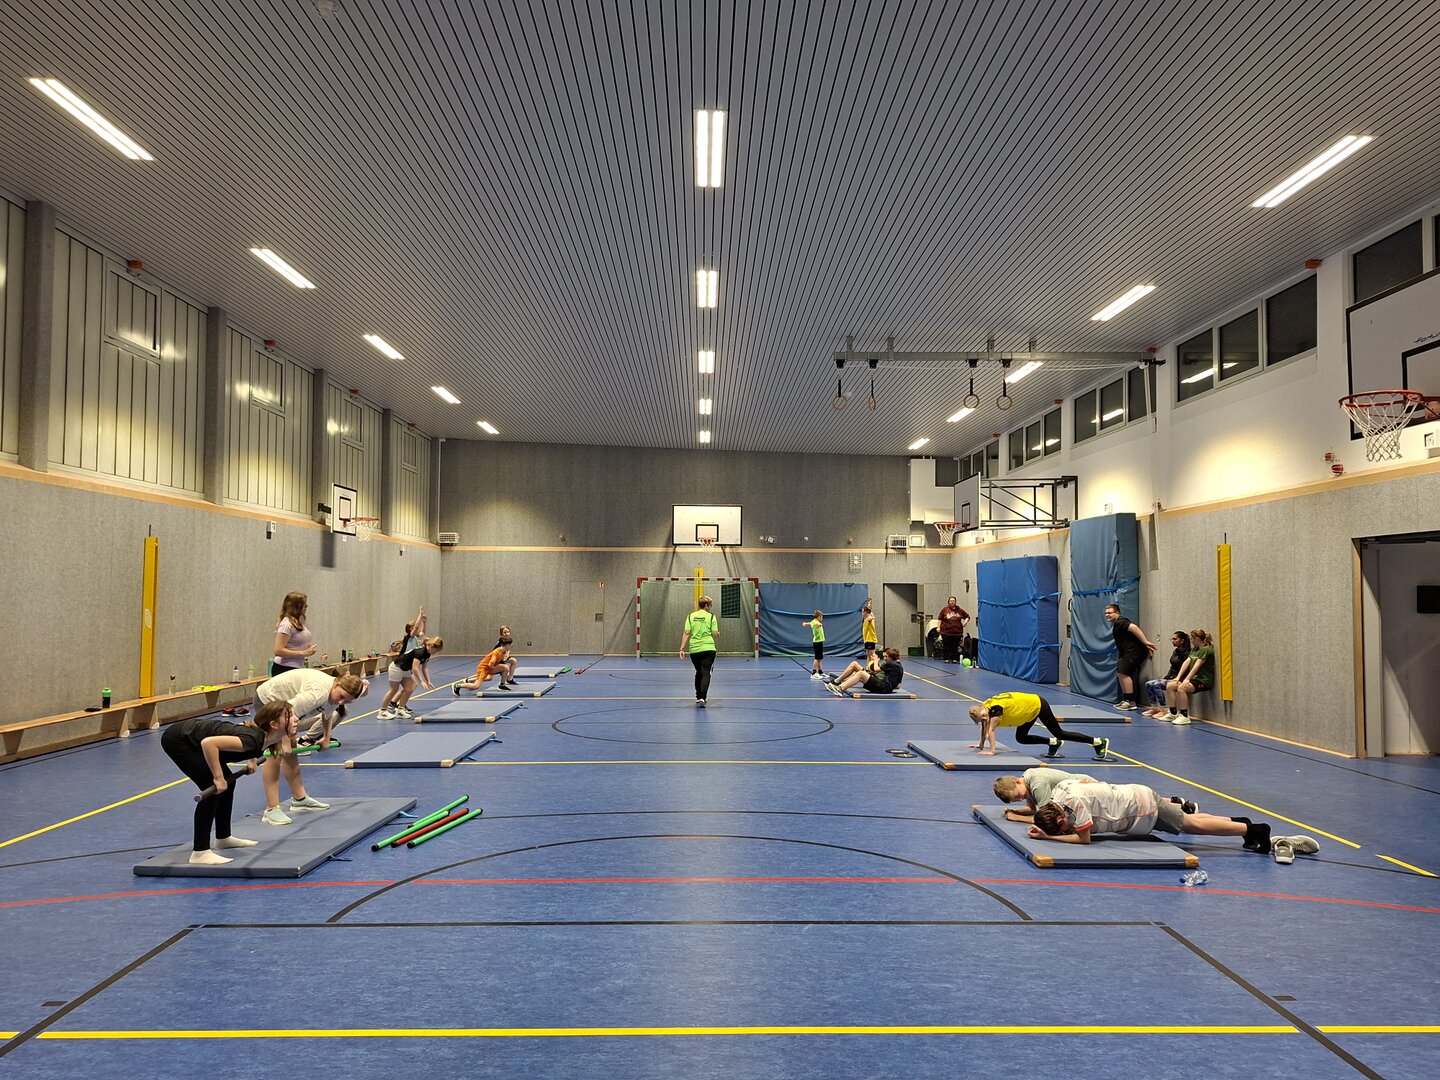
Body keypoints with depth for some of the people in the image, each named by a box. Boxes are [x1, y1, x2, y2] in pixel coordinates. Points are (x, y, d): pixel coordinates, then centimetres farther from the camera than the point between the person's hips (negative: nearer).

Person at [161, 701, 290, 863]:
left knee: (227, 783, 14)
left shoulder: (262, 735, -5)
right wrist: (218, 777, -32)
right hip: (176, 739, -9)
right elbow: (208, 742, -40)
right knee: (212, 789, -14)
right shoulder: (254, 739, -32)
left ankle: (223, 838, 29)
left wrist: (251, 760, 17)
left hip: (191, 735, 9)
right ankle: (200, 853, -8)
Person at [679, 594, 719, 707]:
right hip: (708, 648, -3)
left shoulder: (690, 616, 6)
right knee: (705, 673, -3)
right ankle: (702, 697, -18)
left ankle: (698, 696, 29)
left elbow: (686, 633, -1)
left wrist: (682, 648, -1)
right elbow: (715, 634, -4)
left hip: (694, 649, 3)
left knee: (699, 672, 20)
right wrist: (718, 635, 19)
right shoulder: (711, 616, -1)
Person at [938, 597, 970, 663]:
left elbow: (967, 617, 18)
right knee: (947, 646, 2)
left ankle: (955, 659, 8)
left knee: (955, 647, 1)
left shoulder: (960, 610, 7)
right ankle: (947, 659, 11)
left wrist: (965, 622, 0)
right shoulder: (944, 609, 3)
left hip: (957, 632, 1)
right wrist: (939, 627, -2)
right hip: (946, 632, -1)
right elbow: (940, 619, 4)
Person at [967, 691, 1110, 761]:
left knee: (1059, 733, -1)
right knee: (1021, 738, 9)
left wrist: (992, 751, -31)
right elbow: (984, 728, 8)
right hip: (1030, 708, 9)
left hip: (1038, 705, -9)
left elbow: (991, 731, -31)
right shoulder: (985, 706, -7)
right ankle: (1053, 743, 21)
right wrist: (981, 745, 10)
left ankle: (1099, 742, 6)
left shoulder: (995, 708, -30)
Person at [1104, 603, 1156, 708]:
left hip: (1135, 651, -11)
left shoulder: (1119, 622, -12)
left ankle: (1130, 702, -12)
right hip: (1130, 651, 11)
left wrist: (1145, 642, -31)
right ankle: (1126, 700, 20)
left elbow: (1134, 628, -27)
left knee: (1123, 673, -15)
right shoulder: (1116, 624, 22)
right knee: (1120, 672, 14)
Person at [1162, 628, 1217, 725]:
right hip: (1195, 678, 9)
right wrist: (1178, 677, -1)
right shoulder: (1194, 649, 16)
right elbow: (1186, 662, 7)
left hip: (1204, 680, -9)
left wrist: (1187, 679, -27)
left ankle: (1185, 716, -23)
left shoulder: (1206, 650, -12)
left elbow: (1196, 665, -20)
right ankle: (1173, 714, 1)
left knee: (1181, 688, -32)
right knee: (1169, 686, -4)